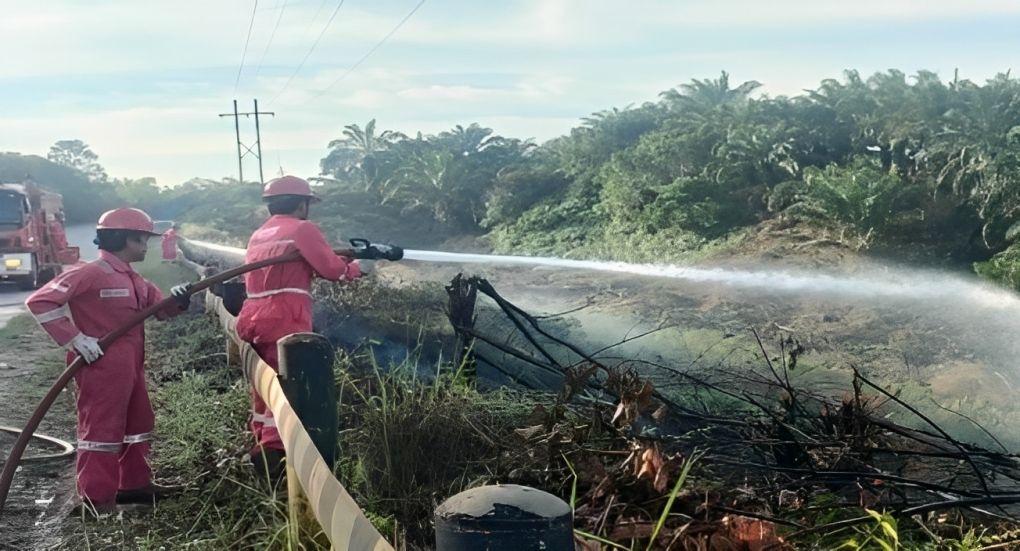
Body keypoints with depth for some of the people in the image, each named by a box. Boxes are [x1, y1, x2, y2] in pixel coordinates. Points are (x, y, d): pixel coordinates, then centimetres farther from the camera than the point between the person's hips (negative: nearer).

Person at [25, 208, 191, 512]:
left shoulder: (134, 279, 13)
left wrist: (176, 299, -8)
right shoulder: (91, 273, -16)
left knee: (139, 421, 18)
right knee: (102, 428, -3)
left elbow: (160, 309, 16)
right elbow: (39, 301, -20)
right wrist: (76, 339, -22)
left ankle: (134, 484, 32)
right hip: (101, 367, -10)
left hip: (129, 367, 10)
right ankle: (97, 501, 5)